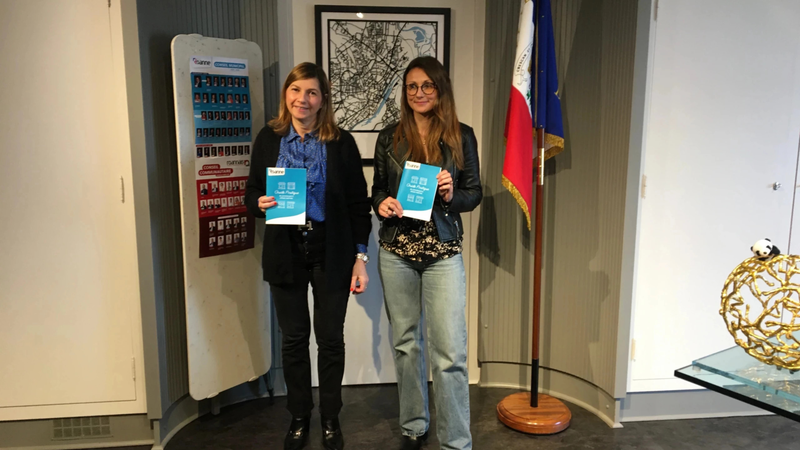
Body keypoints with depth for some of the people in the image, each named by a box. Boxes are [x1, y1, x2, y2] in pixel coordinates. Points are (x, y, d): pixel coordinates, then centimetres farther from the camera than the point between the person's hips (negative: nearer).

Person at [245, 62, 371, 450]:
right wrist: (259, 203, -15)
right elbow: (251, 192, 8)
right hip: (285, 252, 1)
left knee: (331, 338, 8)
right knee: (293, 338, 10)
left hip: (331, 252, -1)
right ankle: (299, 416, 29)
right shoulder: (268, 139, 3)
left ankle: (331, 418, 27)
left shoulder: (341, 143, -2)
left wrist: (360, 257, -6)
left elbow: (358, 204, -2)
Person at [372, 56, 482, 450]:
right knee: (405, 342, 12)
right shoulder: (389, 137, 6)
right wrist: (381, 204, -10)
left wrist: (451, 195, -15)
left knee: (449, 352, -5)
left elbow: (474, 193, 5)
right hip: (396, 252, 2)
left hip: (443, 253, -2)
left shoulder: (461, 136, 2)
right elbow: (377, 188, 12)